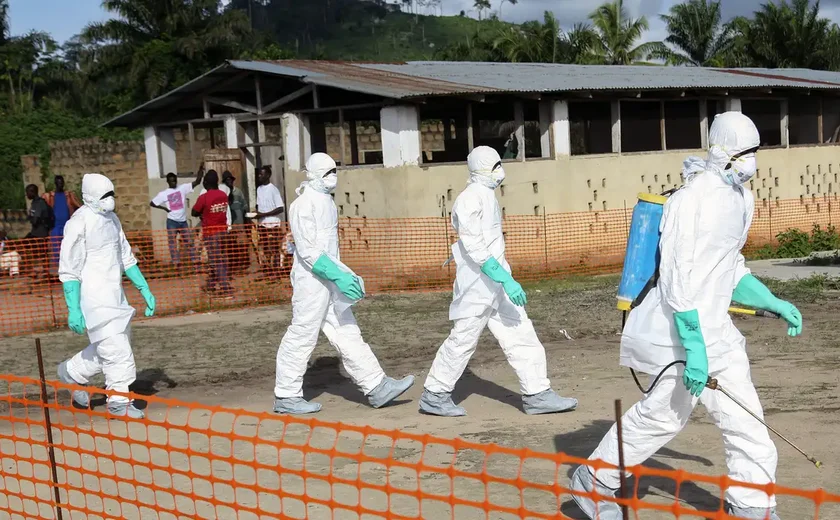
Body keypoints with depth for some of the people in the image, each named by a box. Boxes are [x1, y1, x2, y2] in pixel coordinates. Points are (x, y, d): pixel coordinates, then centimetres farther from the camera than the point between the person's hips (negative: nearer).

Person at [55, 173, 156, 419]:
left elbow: (126, 258, 20)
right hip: (94, 297, -8)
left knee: (114, 344, 14)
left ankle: (72, 373, 33)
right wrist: (73, 310, -18)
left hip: (115, 295, 9)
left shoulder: (112, 219, 11)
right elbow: (69, 271, -15)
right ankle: (119, 402, 6)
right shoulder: (79, 223, -14)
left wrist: (145, 290, 17)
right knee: (116, 349, -8)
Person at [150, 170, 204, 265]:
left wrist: (201, 170, -20)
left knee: (189, 242, 7)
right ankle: (176, 264, 4)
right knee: (172, 244, 1)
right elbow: (151, 203, 5)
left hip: (183, 221, 2)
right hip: (172, 222, -2)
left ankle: (194, 261, 14)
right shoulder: (164, 194, -1)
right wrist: (164, 208, -3)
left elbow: (197, 182, -7)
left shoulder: (183, 188, 1)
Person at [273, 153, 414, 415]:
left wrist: (344, 275, 17)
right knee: (302, 337, -1)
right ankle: (286, 397, 10)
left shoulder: (325, 201, 14)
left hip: (329, 280, 9)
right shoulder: (303, 205, -15)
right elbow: (307, 250, -21)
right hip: (311, 279, -9)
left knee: (347, 334, 8)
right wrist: (338, 275, -25)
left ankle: (377, 388, 8)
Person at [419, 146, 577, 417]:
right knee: (463, 340, 1)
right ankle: (434, 396, 14)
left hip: (496, 282, 9)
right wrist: (506, 279, -29)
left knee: (521, 335, 5)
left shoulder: (487, 195, 14)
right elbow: (474, 246, -24)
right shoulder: (471, 198, -15)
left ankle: (537, 395, 9)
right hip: (478, 283, -9)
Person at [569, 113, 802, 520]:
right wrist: (694, 346, -25)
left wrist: (773, 304, 10)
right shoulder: (694, 200, -20)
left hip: (715, 325, 9)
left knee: (743, 417, 7)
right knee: (665, 413, 3)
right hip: (682, 326, -9)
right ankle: (594, 482, 21)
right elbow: (677, 280, -23)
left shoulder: (740, 197, 9)